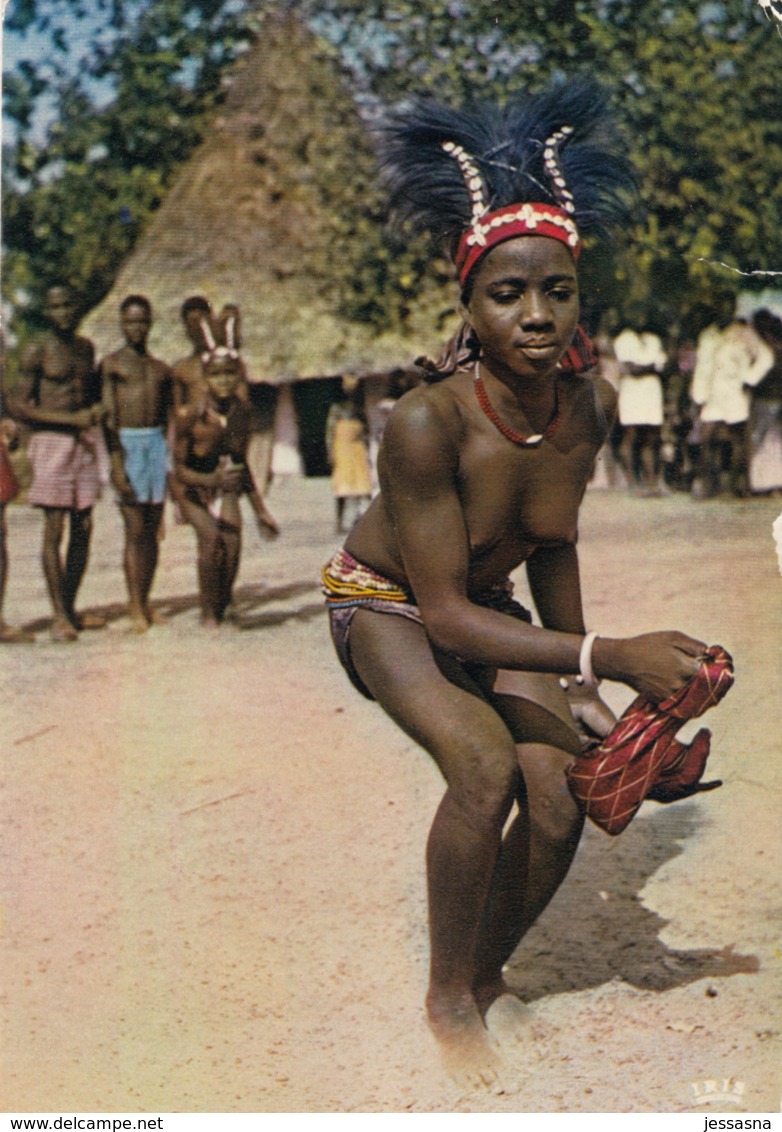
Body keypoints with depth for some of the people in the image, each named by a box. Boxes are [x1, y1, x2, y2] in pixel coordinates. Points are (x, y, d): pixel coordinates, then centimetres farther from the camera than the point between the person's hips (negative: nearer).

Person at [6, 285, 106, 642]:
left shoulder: (86, 347, 13)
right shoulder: (37, 351, -6)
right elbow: (18, 406, -11)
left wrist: (97, 409, 6)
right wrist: (70, 419, -17)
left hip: (85, 440, 6)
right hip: (53, 441, -6)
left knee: (83, 529, 7)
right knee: (54, 530, -7)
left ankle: (71, 609, 16)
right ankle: (59, 616, -3)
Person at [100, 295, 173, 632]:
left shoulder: (161, 369, 16)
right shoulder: (112, 364, 1)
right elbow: (109, 416, -6)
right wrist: (116, 462, -15)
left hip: (157, 443, 5)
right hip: (126, 443, -5)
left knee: (153, 529, 5)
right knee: (135, 530, -9)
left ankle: (145, 602, 13)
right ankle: (136, 610, -7)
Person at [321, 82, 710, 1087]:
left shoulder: (593, 406, -18)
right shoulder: (426, 423, -35)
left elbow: (552, 546, 0)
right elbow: (444, 614, -32)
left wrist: (578, 688, 1)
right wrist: (609, 656, -39)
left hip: (489, 609, 5)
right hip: (384, 603, -5)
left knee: (559, 806, -11)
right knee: (484, 763, -30)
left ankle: (486, 976, 18)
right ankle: (446, 999, -6)